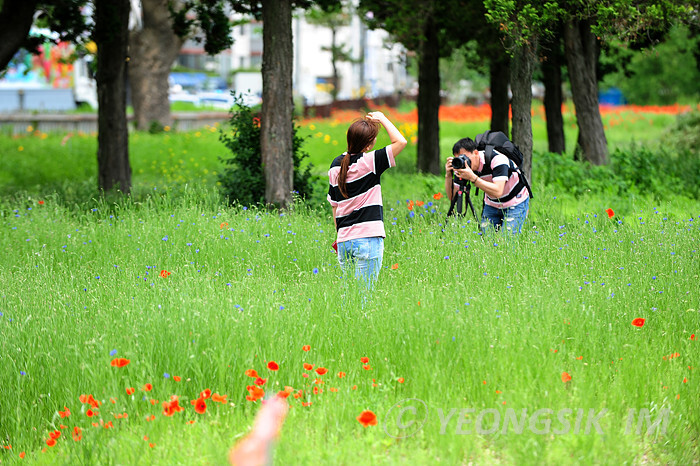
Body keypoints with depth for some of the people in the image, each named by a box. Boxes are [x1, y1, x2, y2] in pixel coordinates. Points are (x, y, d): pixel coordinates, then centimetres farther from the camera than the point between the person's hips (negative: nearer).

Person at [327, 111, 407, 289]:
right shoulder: (369, 162, -10)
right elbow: (401, 142, -11)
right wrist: (383, 118, 2)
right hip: (368, 238, -6)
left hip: (344, 241, 6)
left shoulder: (335, 165, 10)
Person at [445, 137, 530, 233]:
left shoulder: (497, 159, -30)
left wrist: (472, 178, -47)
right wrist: (448, 176, -29)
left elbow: (498, 192, -41)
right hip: (491, 204, 5)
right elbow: (452, 197, -11)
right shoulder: (461, 166, -14)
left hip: (515, 203, -5)